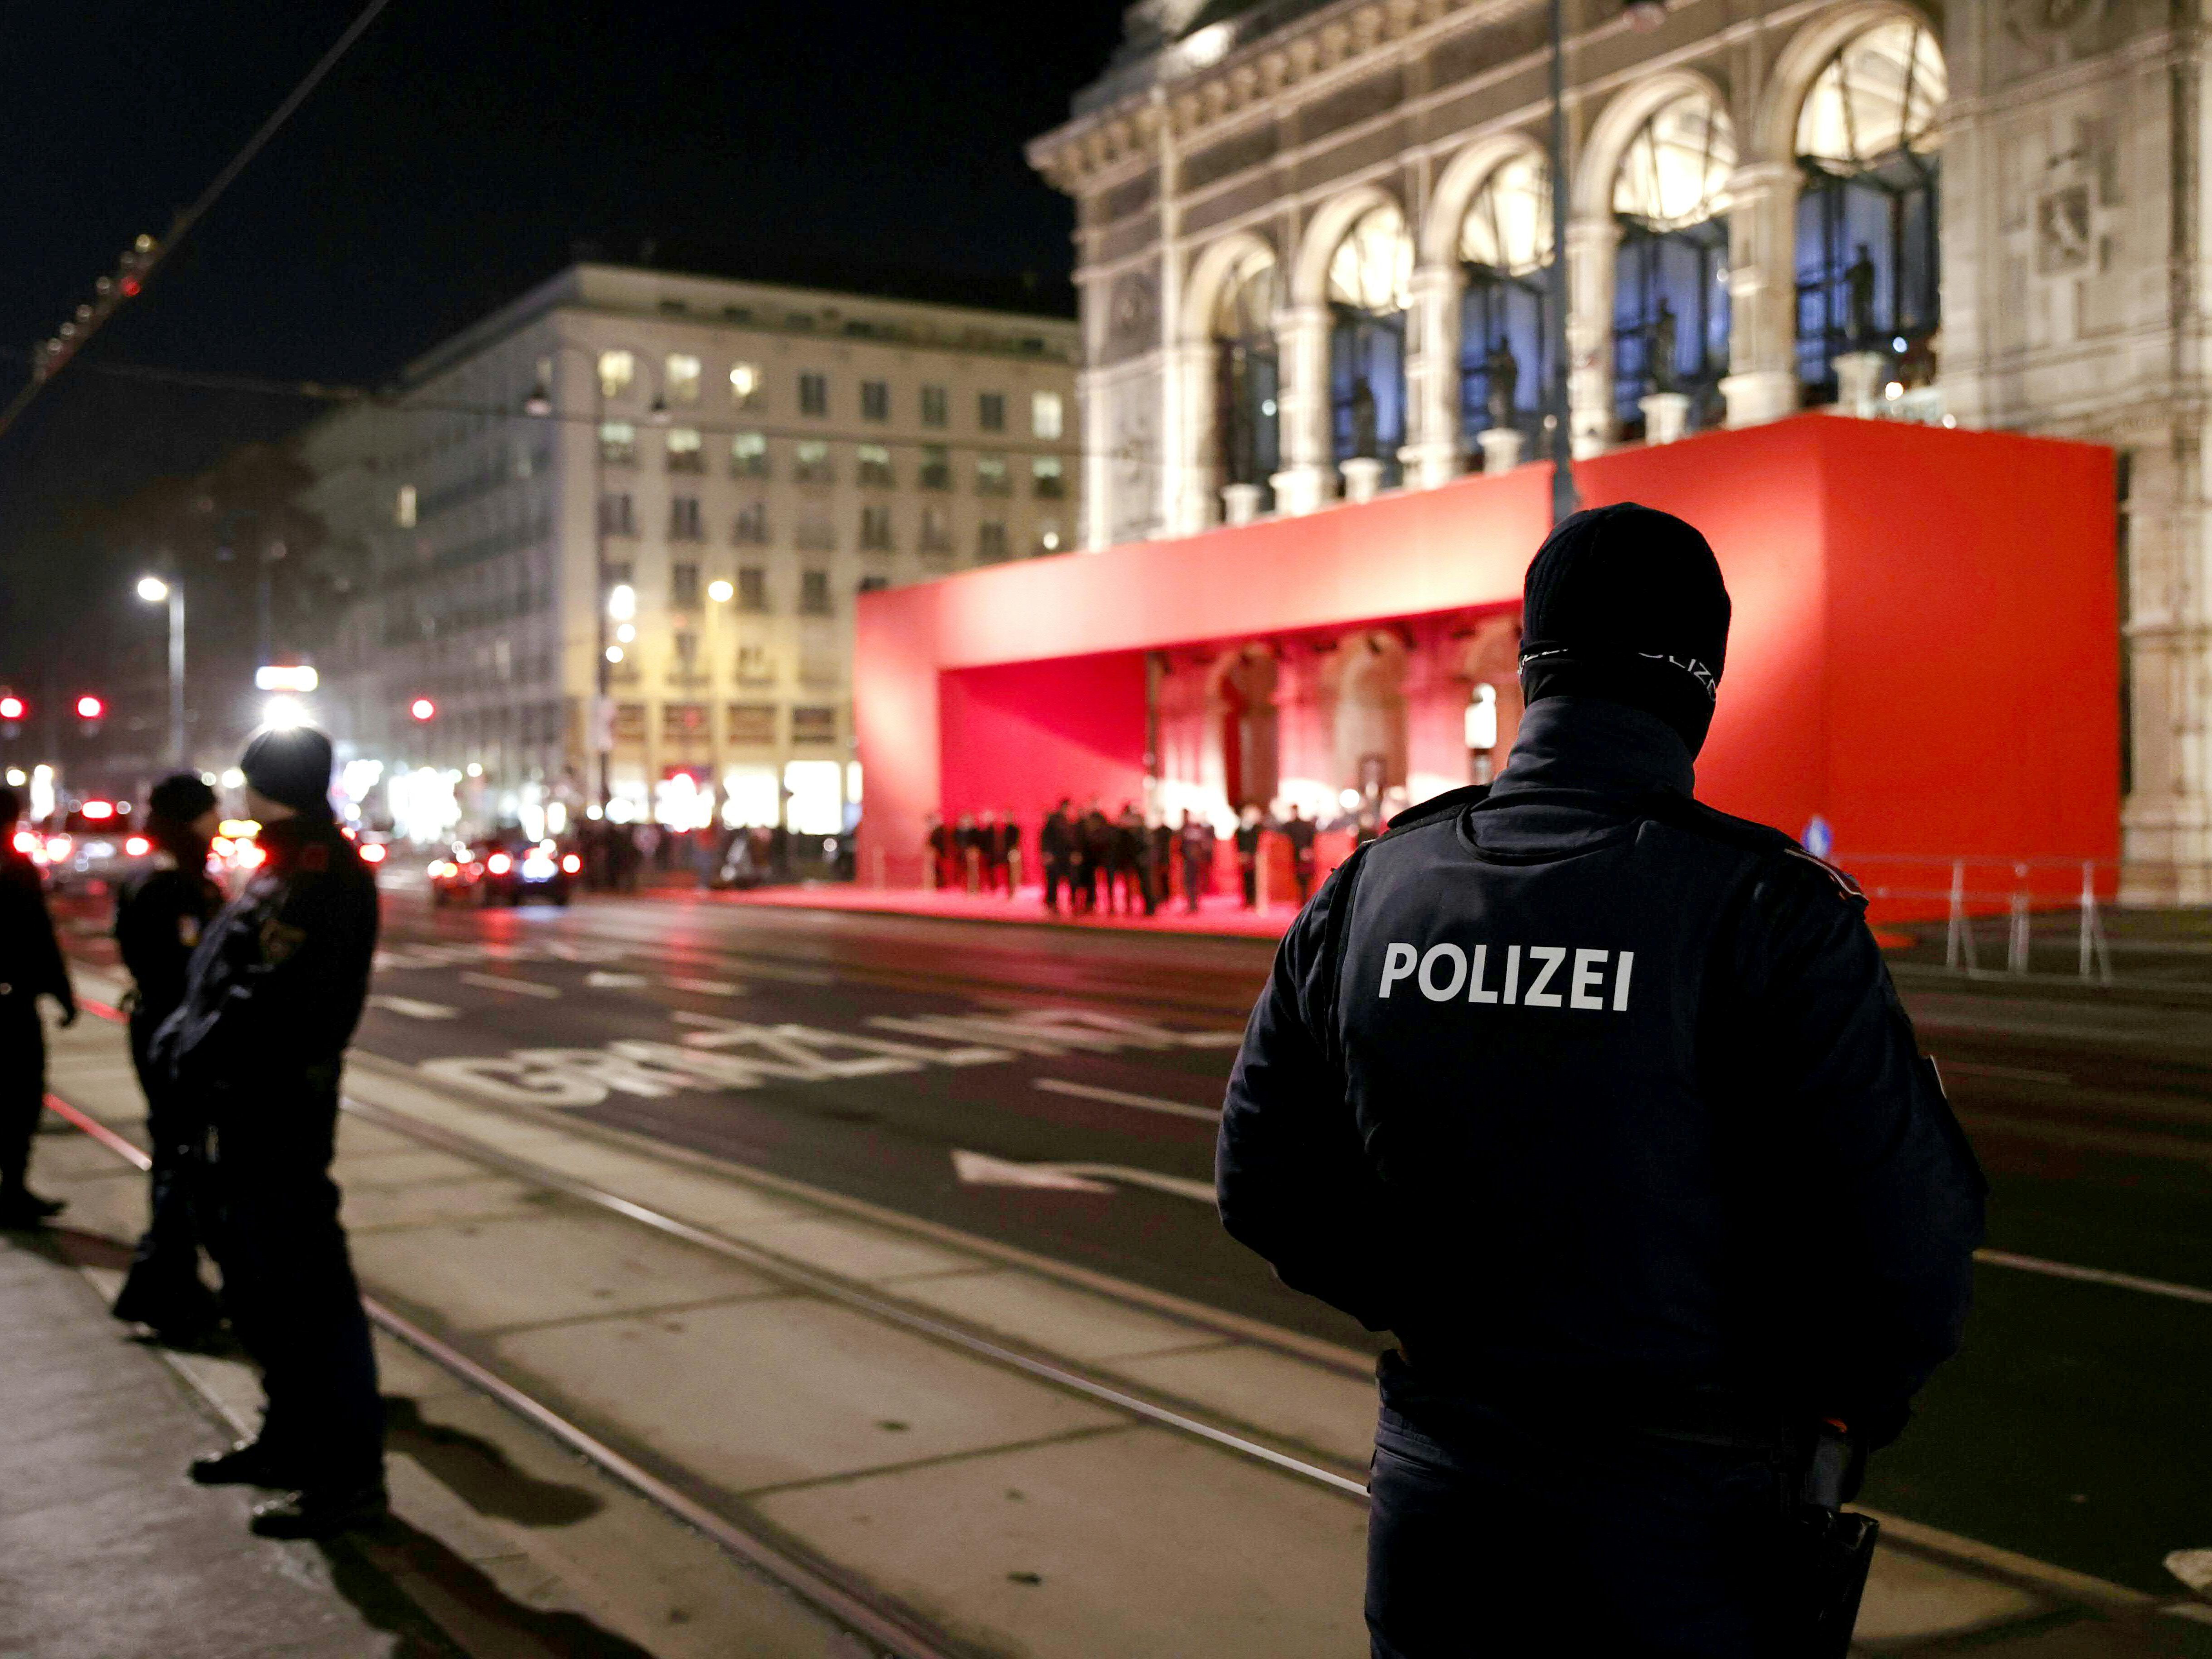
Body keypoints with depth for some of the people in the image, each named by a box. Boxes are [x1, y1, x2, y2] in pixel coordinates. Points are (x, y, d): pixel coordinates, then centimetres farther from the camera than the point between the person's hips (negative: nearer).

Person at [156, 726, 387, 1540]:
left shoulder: (318, 871, -19)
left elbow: (274, 996, -25)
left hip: (278, 1106, -11)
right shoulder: (289, 864, 15)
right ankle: (290, 1440, 35)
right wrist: (187, 1040, 5)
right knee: (258, 1281, 20)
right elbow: (226, 977, 17)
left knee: (305, 1284, -6)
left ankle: (348, 1476, 2)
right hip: (250, 1105, 11)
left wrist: (194, 1054, -14)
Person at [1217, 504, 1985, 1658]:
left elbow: (1264, 1183, 5)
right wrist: (1851, 1409, 4)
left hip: (1434, 1498, 4)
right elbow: (1906, 1236, -16)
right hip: (1682, 1527, -3)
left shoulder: (1370, 891, -2)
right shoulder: (1768, 911, -16)